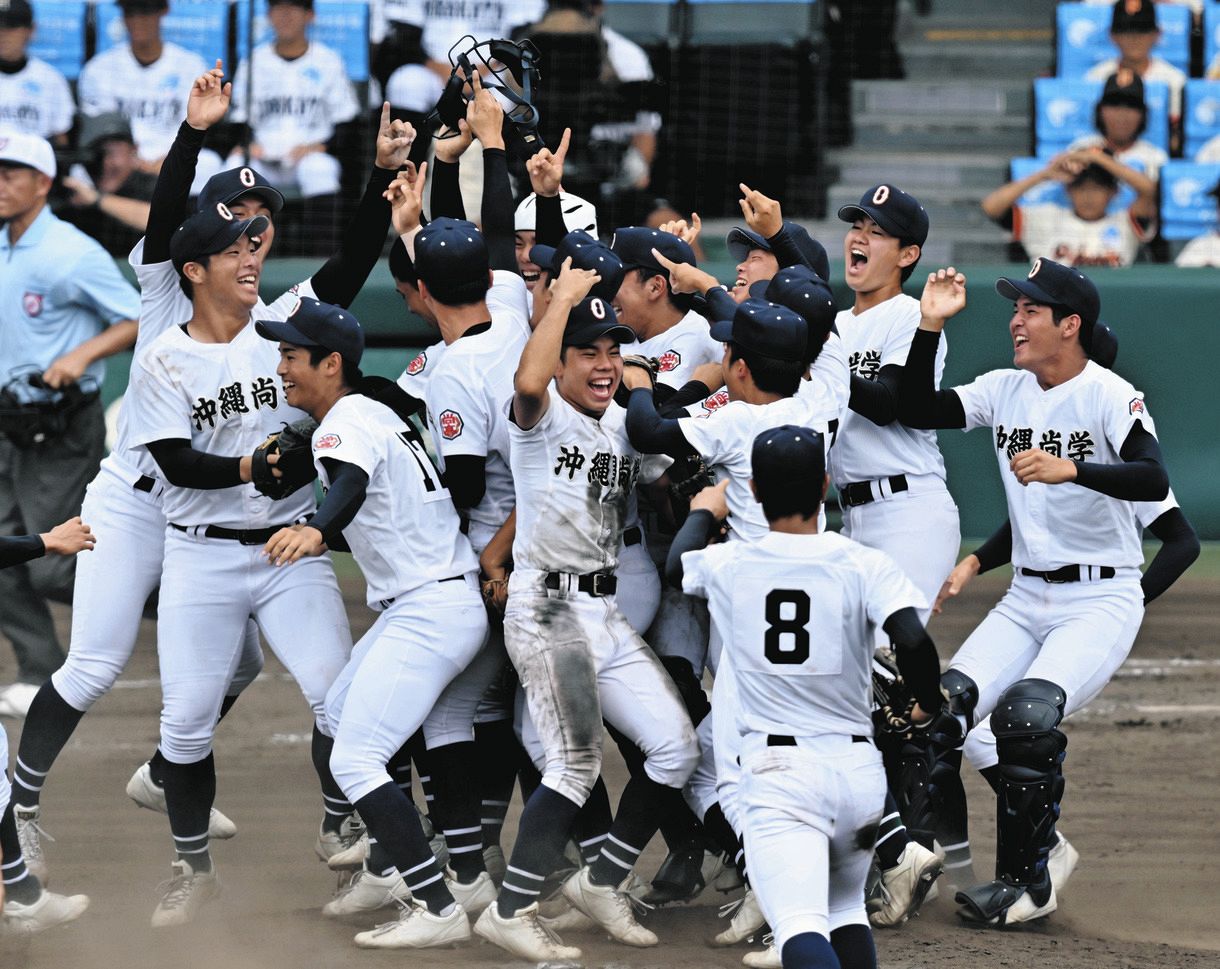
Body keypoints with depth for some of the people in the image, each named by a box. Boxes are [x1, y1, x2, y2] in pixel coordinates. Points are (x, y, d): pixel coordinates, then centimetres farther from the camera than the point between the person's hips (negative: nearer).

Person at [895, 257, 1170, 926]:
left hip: (1100, 600, -7)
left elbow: (1153, 480, -29)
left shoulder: (1108, 394, -14)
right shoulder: (1005, 391, 6)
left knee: (1026, 714, -25)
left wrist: (1070, 469, -45)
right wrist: (930, 327, -10)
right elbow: (917, 411, 1)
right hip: (1025, 598, 7)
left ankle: (1027, 883, -12)